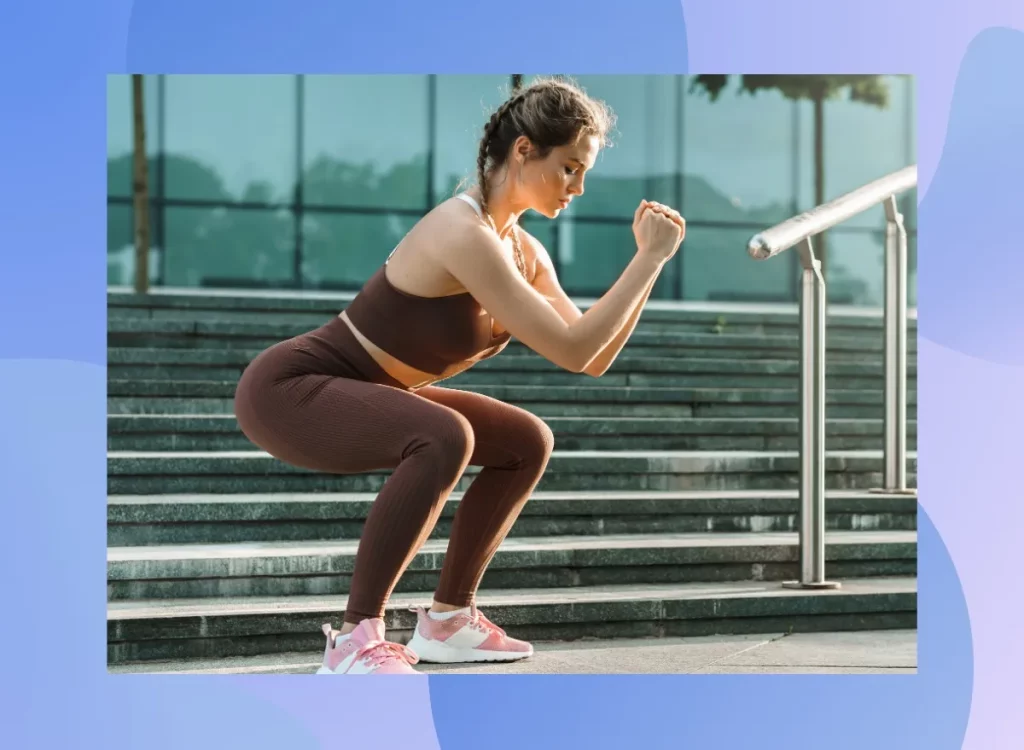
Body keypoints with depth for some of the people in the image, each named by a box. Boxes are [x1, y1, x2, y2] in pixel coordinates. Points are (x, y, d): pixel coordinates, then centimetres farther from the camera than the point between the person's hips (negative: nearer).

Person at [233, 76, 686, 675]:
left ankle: (449, 617, 16)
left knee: (528, 442, 11)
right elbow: (572, 351, -29)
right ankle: (355, 640, -25)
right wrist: (652, 258, -23)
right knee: (443, 438, -35)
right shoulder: (464, 233, -27)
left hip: (355, 391, 10)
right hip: (287, 389, -10)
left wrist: (648, 258, -3)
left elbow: (595, 360, 5)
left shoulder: (524, 250, 3)